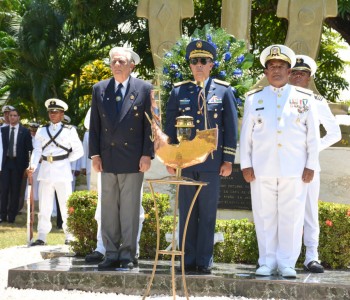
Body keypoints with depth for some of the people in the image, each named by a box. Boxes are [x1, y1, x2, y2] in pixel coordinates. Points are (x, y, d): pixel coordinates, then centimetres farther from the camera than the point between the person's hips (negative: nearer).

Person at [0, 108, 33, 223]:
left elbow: (29, 149, 0)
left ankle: (12, 216, 7)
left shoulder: (25, 131, 0)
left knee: (15, 190, 2)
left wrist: (26, 165, -5)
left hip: (18, 163, -2)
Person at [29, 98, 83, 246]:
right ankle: (41, 237, 7)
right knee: (44, 206, 4)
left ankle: (69, 237, 7)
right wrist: (33, 166, -9)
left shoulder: (69, 130, 4)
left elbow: (78, 151, 6)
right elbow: (37, 151, 6)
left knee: (65, 205, 1)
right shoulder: (42, 130, 12)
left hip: (62, 171, -3)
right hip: (45, 171, 3)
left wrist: (66, 160, 1)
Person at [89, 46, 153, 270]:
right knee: (109, 207, 5)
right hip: (107, 158, 3)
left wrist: (147, 154, -7)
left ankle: (127, 254, 4)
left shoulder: (144, 89, 1)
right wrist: (95, 154, 2)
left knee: (130, 208, 0)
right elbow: (94, 125, 10)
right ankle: (111, 254, 11)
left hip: (133, 158, -3)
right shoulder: (99, 89, 9)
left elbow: (150, 124, -1)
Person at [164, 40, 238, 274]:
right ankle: (188, 260, 11)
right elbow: (170, 127, 10)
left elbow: (231, 128, 4)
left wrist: (228, 160, -2)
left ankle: (205, 261, 8)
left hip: (212, 162, -1)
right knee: (187, 213, 5)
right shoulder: (179, 91, 8)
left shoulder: (224, 91, 4)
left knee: (208, 213, 2)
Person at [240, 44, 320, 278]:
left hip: (294, 170, -1)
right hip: (262, 169, 1)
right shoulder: (254, 99, 8)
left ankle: (287, 263, 8)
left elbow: (313, 135, 7)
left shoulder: (304, 98, 6)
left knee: (291, 217, 0)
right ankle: (267, 262, 11)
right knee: (265, 216, 4)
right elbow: (246, 134, 8)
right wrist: (246, 164, 2)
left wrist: (311, 165, 1)